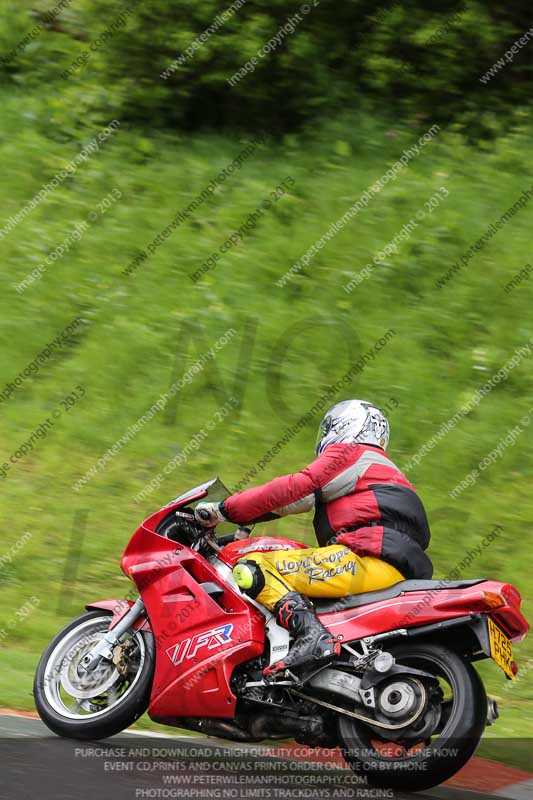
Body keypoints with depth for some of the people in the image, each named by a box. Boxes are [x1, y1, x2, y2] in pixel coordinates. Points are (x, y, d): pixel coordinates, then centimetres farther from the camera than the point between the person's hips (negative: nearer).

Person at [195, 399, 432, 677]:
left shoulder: (349, 454, 8)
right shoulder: (383, 468, 36)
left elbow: (297, 488, -6)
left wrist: (224, 509, -4)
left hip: (369, 560, -10)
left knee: (251, 570, -20)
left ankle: (310, 633, -41)